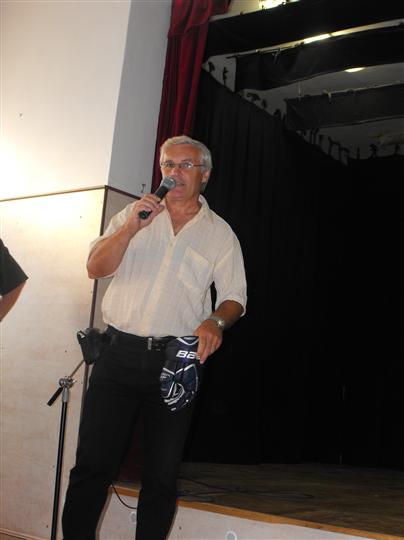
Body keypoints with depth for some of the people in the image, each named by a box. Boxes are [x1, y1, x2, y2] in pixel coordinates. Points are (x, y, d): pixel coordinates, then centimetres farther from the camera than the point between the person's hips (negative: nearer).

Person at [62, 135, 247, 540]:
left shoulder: (219, 233, 10)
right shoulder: (135, 214, 12)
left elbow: (234, 297, 7)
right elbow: (96, 268, 3)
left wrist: (215, 322, -15)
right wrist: (131, 228, -11)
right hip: (119, 352, 0)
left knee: (162, 474, 5)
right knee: (93, 464, -3)